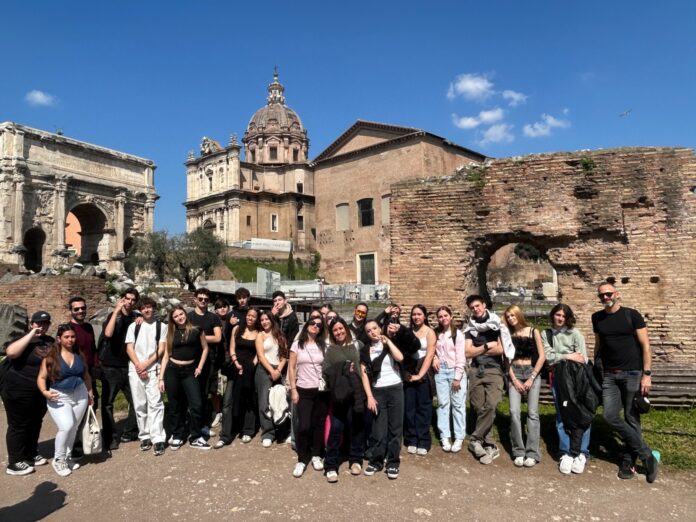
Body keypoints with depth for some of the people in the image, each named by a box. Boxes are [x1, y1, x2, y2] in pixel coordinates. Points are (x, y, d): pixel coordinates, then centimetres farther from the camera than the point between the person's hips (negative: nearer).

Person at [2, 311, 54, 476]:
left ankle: (31, 455, 32)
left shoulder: (51, 341, 7)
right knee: (18, 426, 2)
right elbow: (10, 352, -31)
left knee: (35, 424, 17)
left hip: (41, 393, 7)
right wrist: (31, 335, -26)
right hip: (18, 392, -7)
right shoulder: (24, 339, -10)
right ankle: (14, 463, 13)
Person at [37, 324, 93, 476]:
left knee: (74, 428, 9)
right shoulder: (50, 356, -9)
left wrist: (90, 392, 12)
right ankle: (58, 460, 2)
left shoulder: (79, 355, 4)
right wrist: (45, 392, -23)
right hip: (59, 397, -4)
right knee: (66, 427, -18)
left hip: (79, 395, 4)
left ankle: (67, 457, 26)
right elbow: (41, 377, -6)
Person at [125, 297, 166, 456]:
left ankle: (158, 439, -10)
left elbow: (161, 349, 0)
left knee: (155, 403, -10)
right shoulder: (133, 326, 11)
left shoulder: (161, 326, 5)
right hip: (135, 370, 2)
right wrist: (139, 366, -8)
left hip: (153, 369, -2)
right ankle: (144, 436, 15)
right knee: (139, 405, 5)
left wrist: (146, 364, -9)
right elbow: (129, 348, 4)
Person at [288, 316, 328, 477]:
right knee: (304, 426, -8)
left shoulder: (323, 346, 5)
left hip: (322, 390, 2)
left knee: (319, 424, 8)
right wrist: (293, 389, -6)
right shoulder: (297, 344, 0)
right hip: (304, 390, -2)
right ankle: (302, 459, 9)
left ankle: (316, 455, 26)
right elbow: (291, 368, 0)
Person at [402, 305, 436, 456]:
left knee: (423, 407, 3)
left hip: (423, 372, -3)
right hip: (408, 372, 3)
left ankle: (423, 442, 11)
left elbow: (429, 356, -9)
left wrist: (420, 375, -16)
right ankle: (411, 440, 14)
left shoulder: (430, 332, -2)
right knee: (409, 407, 4)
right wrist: (405, 371, -8)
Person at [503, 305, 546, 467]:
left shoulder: (533, 332, 3)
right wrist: (514, 380, -5)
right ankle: (518, 452, -3)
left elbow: (542, 357, -1)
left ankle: (532, 453, -2)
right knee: (514, 412, -10)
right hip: (515, 374, 2)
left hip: (532, 373, -1)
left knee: (532, 413, -8)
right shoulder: (509, 336, 8)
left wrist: (531, 378, -7)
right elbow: (507, 359, 6)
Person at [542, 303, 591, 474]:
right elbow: (548, 356, -4)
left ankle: (581, 454, 3)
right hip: (558, 377, 2)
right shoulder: (546, 335, 7)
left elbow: (583, 359, -7)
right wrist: (568, 356, -11)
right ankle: (566, 453, 5)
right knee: (562, 415, 1)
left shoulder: (574, 333, -1)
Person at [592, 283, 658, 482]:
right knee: (610, 416, -4)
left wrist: (647, 374, -10)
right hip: (609, 375, 4)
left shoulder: (632, 315, -4)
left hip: (632, 373, -4)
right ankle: (647, 455, 9)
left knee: (632, 419, 2)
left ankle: (628, 462, 16)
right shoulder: (597, 318, 8)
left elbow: (645, 346, -5)